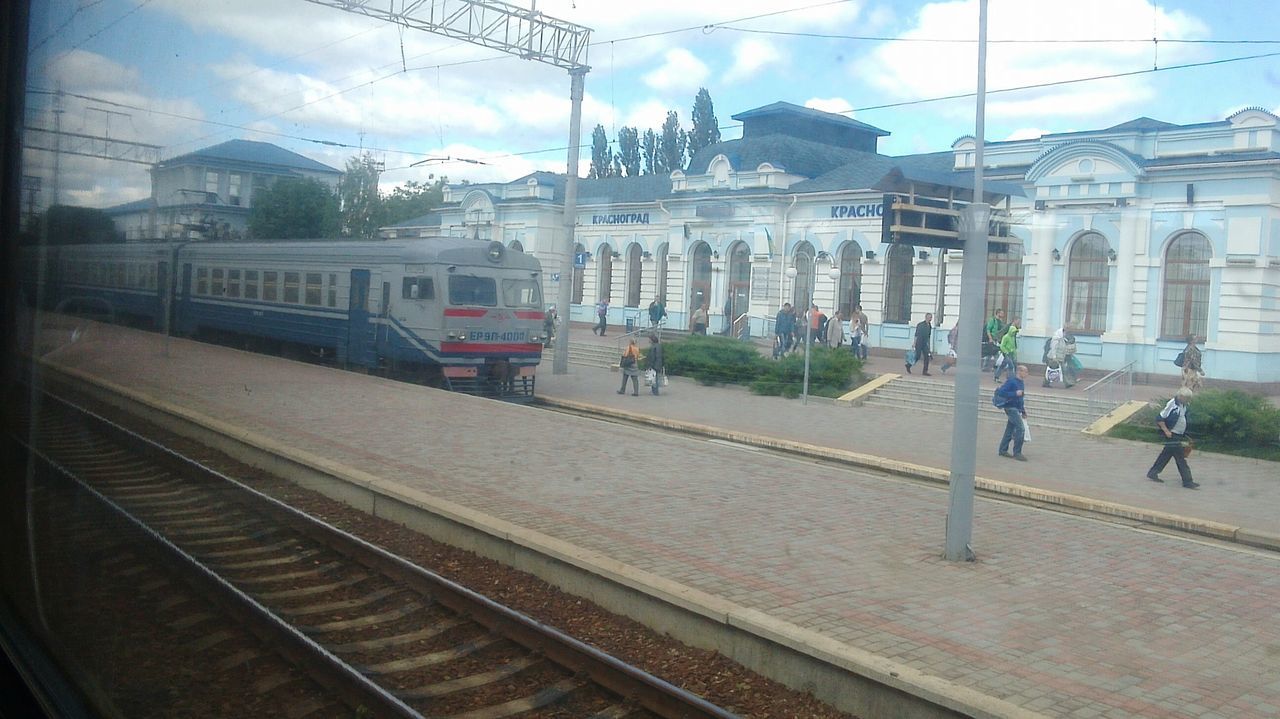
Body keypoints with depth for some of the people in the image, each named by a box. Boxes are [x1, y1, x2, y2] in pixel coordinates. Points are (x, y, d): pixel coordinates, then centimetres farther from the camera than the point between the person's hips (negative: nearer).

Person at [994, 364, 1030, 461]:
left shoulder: (1021, 382, 13)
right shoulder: (1011, 381, -15)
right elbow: (1001, 392, -22)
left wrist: (1023, 411, 20)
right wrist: (1015, 393, -26)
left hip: (1017, 409, 9)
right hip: (1011, 408, -9)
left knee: (1010, 430, 12)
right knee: (1020, 428, -14)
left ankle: (1003, 450, 20)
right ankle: (1017, 453, -9)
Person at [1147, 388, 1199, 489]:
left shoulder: (1183, 405, 6)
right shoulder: (1172, 405, -21)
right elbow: (1159, 419, -19)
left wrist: (1184, 435, 18)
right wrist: (1166, 431, -19)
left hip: (1179, 436, 9)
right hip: (1172, 435, -9)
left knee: (1165, 455, 15)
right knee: (1180, 458, -5)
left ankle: (1152, 473, 26)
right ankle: (1187, 481, 0)